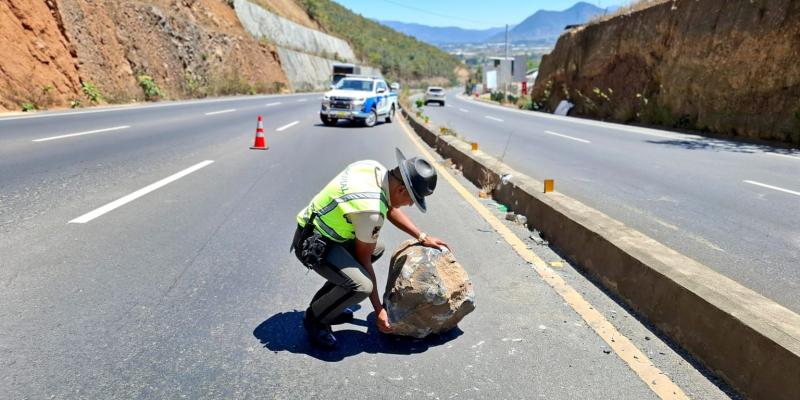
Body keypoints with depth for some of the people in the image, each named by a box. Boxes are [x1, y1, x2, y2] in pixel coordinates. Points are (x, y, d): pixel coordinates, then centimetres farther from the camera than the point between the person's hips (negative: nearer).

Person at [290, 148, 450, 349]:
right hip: (312, 245, -10)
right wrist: (378, 310, -8)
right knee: (362, 286, -26)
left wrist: (423, 237, 9)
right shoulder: (372, 209, -30)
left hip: (322, 228, 10)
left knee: (377, 249, 20)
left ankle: (326, 301, 23)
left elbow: (391, 209, 12)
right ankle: (315, 318, 3)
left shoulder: (375, 168, -6)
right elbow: (363, 258, -17)